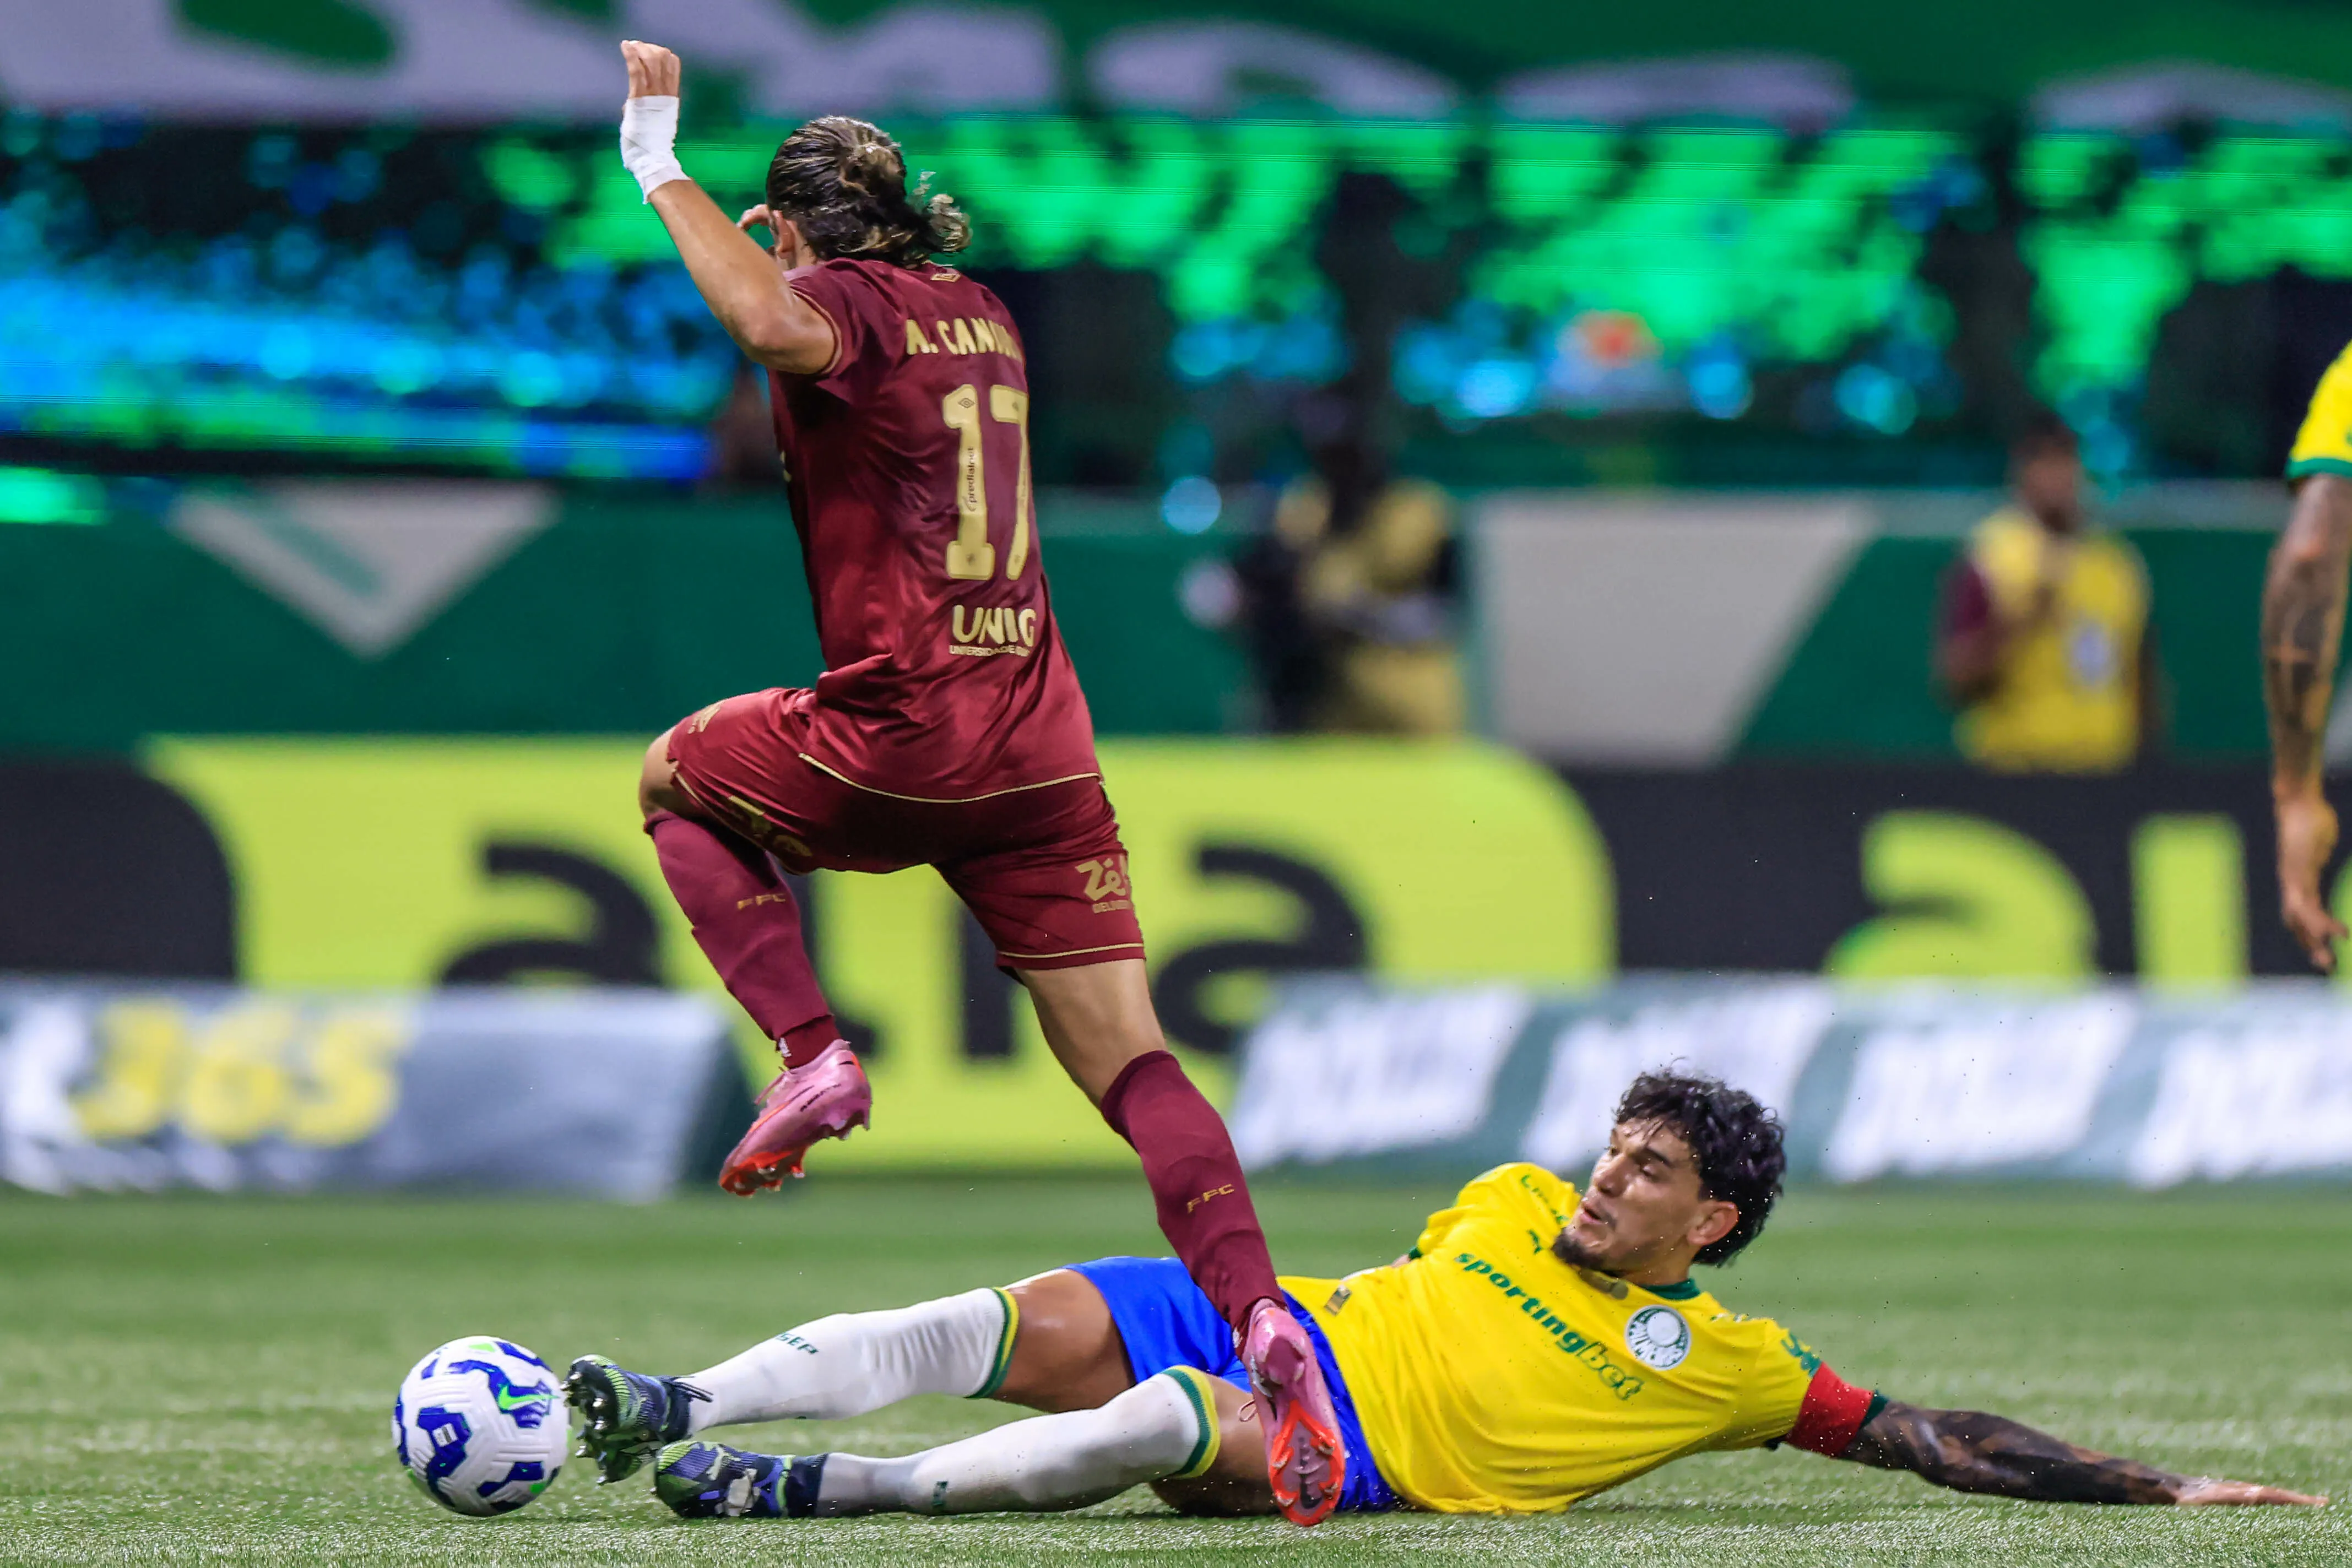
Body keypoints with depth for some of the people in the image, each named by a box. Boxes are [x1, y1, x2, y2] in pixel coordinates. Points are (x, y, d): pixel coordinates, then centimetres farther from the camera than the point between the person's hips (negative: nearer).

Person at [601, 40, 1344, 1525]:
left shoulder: (842, 304, -5)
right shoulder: (980, 317, 18)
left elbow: (779, 328, -31)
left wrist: (664, 171, -19)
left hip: (901, 734, -6)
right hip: (1043, 739, 6)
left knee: (679, 777, 25)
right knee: (1132, 1064, 1)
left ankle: (813, 1055, 7)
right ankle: (1264, 1320, -20)